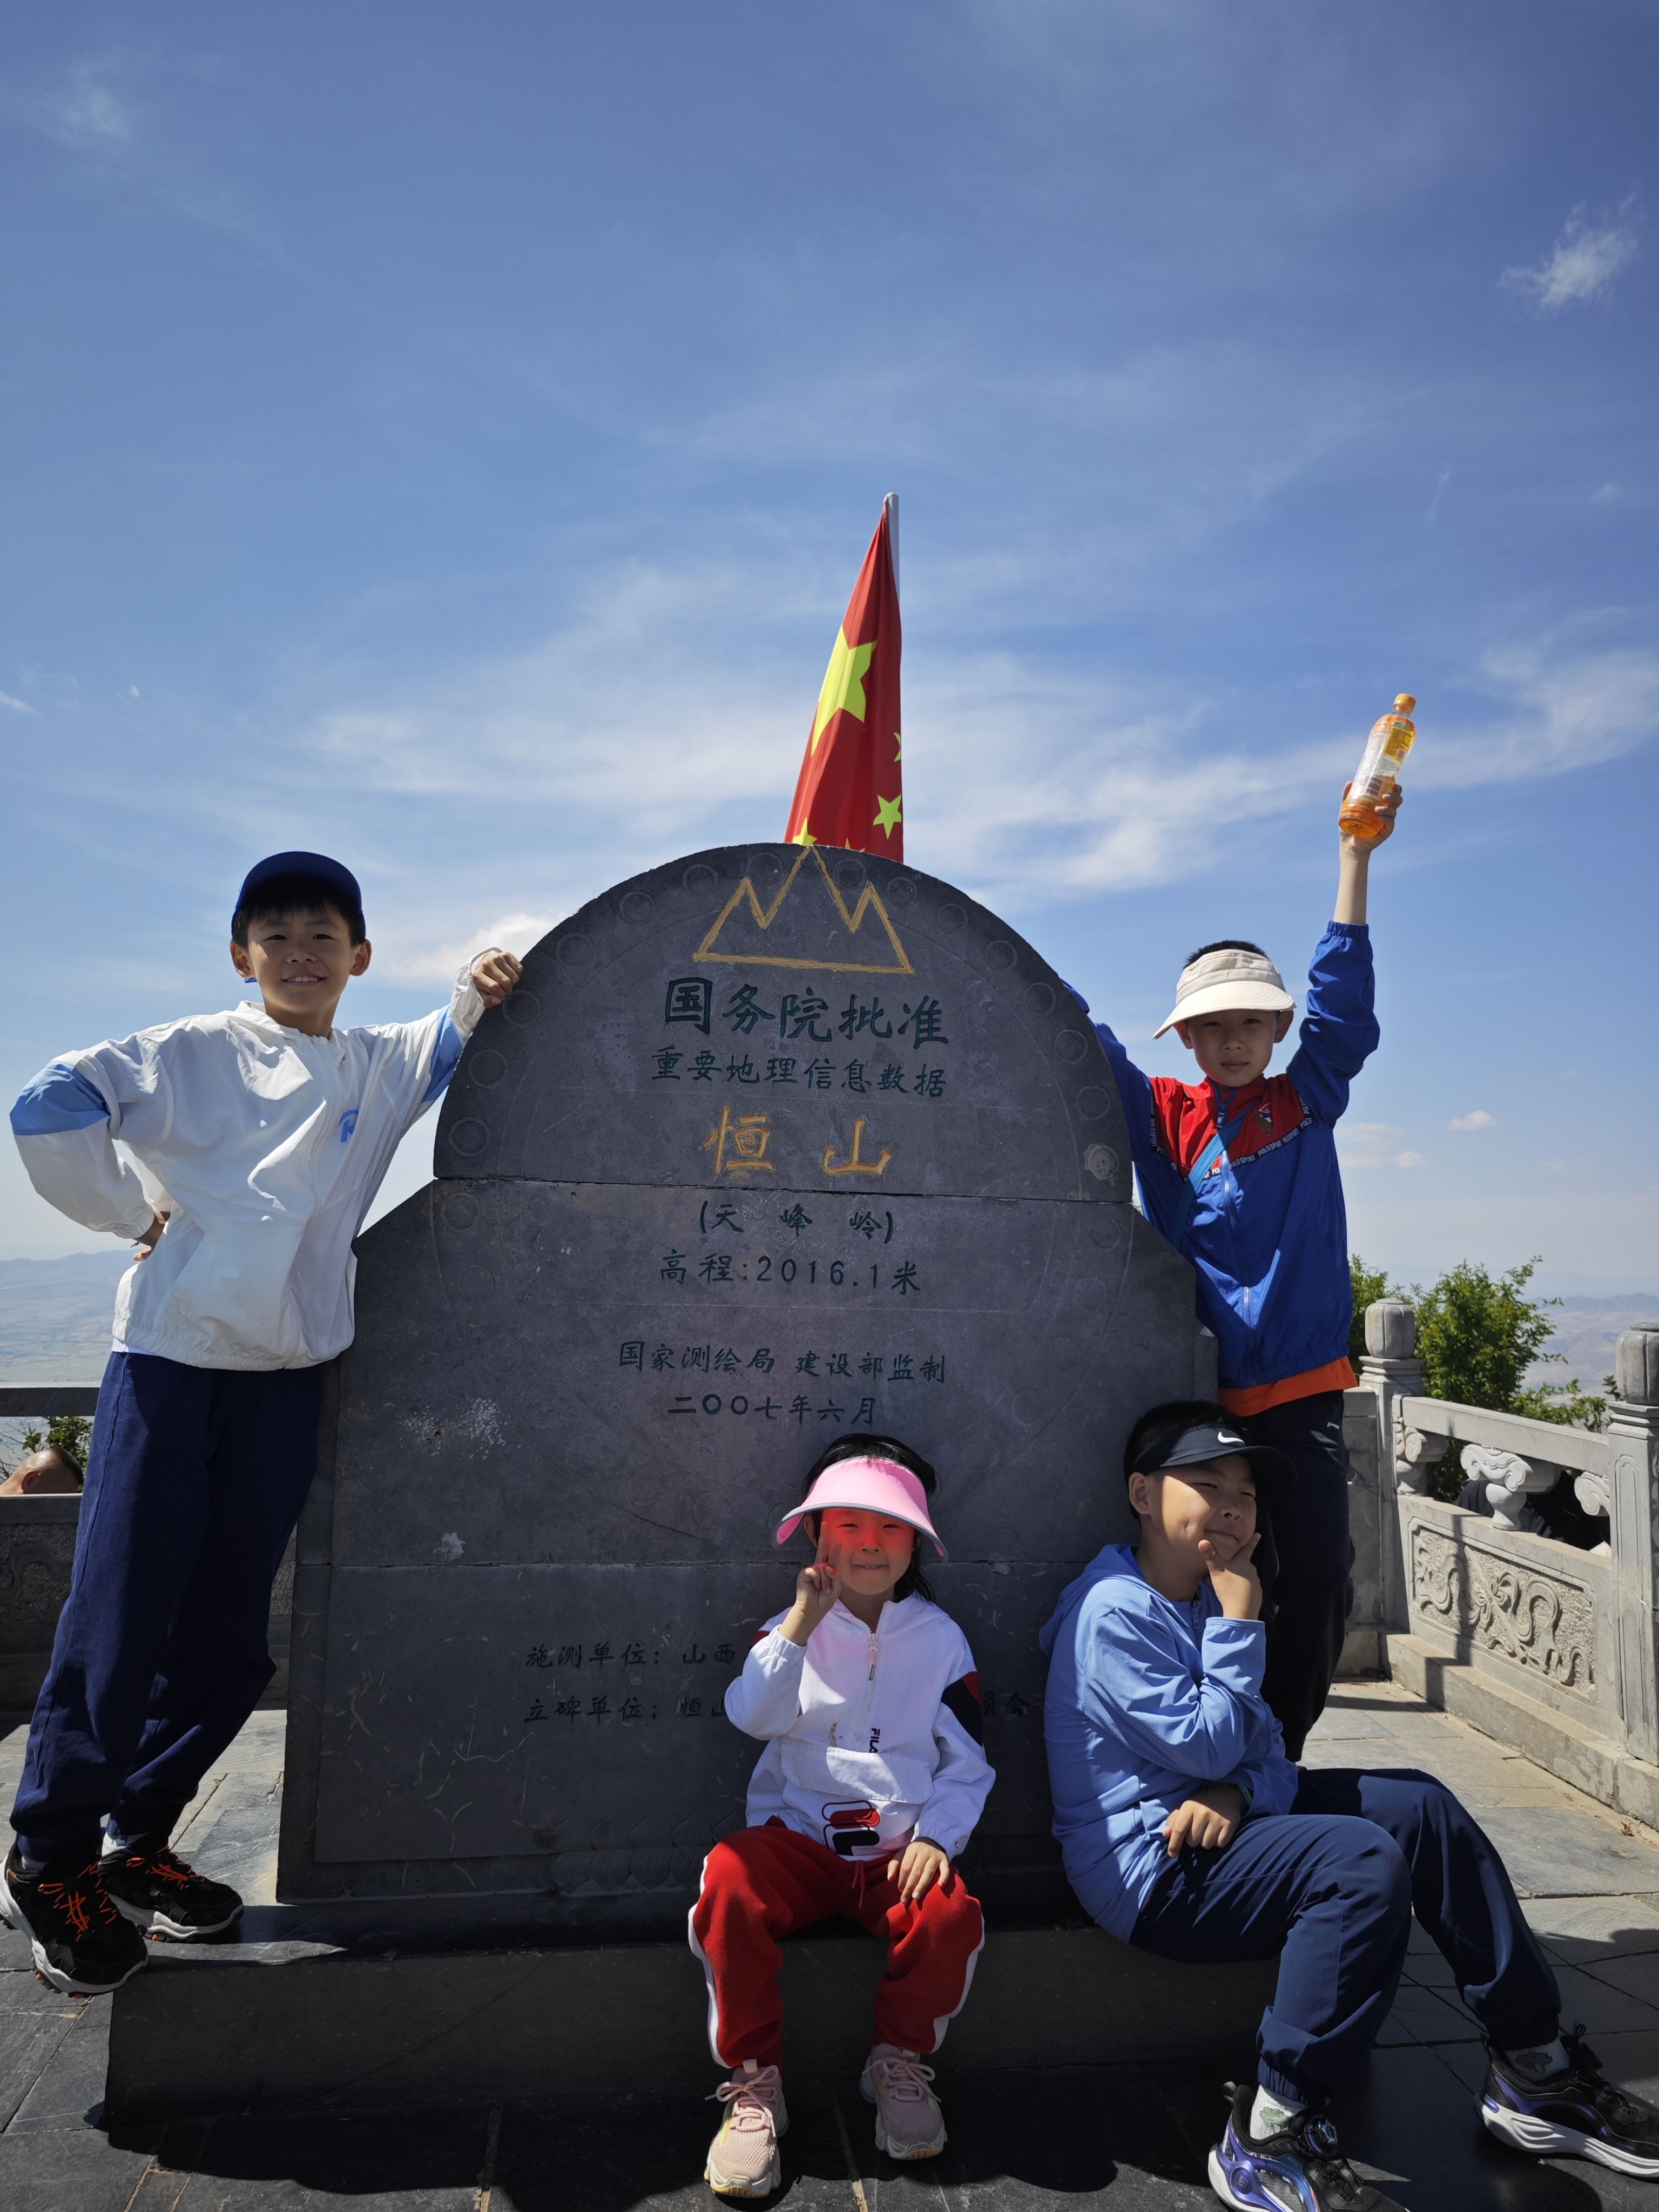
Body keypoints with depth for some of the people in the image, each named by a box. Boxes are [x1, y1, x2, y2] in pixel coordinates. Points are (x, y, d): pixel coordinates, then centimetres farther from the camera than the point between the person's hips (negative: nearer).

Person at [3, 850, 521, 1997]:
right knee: (117, 1623, 0)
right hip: (171, 1363, -4)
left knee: (227, 1638, 10)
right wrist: (132, 1211, -5)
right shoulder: (189, 1052, 1)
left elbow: (451, 1043, 8)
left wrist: (480, 991, -13)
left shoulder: (379, 1068, 13)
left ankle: (137, 1843, 29)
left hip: (289, 1377, 4)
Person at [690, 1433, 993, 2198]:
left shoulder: (940, 1637, 6)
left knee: (952, 1913, -31)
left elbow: (966, 1761, 7)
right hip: (799, 1835, 0)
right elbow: (753, 1717, -12)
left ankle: (900, 2058, 1)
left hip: (900, 1846, 0)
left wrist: (936, 1836, -10)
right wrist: (799, 1626, -21)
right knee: (728, 1882, -31)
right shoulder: (792, 1627, 7)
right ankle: (753, 2082, -10)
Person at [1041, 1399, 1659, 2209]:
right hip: (1148, 1867, -10)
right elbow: (1208, 1746, -19)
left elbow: (1262, 1746, 9)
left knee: (1418, 1804, 3)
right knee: (1364, 1864, -28)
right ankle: (1270, 2139, -19)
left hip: (1213, 1824, 10)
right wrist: (1240, 1621, -13)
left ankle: (1535, 2068, 14)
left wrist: (1235, 1793, -16)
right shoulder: (1116, 1611, -20)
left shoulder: (1206, 1600, 12)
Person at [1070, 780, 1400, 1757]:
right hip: (1198, 1396, -1)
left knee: (1319, 1585, 5)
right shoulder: (1165, 1115, 3)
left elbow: (1343, 993, -1)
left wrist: (1358, 853, -7)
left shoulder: (1309, 1101, 6)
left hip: (1302, 1391, 2)